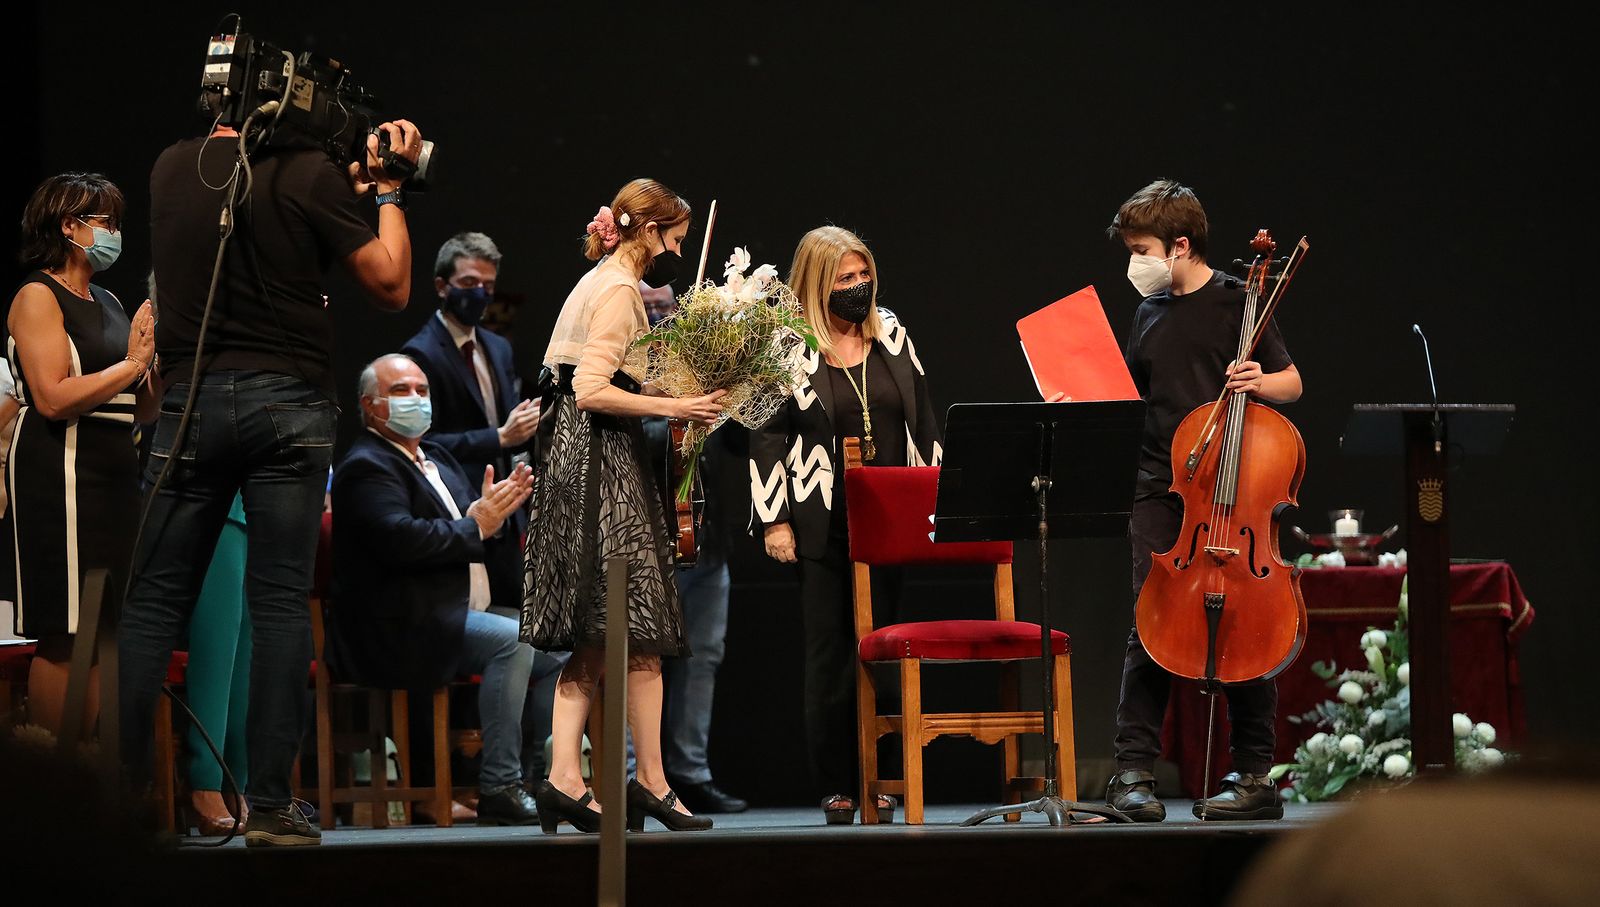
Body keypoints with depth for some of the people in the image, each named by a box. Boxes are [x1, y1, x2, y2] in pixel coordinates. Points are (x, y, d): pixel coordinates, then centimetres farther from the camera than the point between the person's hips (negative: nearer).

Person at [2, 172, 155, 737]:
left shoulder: (107, 304, 18)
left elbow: (139, 405, 20)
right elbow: (54, 398, -17)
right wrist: (131, 364, -13)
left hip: (113, 478, 8)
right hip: (60, 477, -8)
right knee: (65, 638, -9)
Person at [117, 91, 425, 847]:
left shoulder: (172, 169, 8)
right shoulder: (309, 171, -6)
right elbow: (390, 286, -3)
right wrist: (385, 190, 9)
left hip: (191, 399, 3)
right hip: (288, 400, -3)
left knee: (154, 602, 6)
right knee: (281, 602, -1)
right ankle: (269, 806, -4)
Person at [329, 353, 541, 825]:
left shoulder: (435, 456, 21)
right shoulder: (366, 467, -10)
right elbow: (401, 538, -26)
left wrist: (496, 509, -6)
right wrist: (476, 526, -16)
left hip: (460, 616, 10)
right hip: (399, 631, -10)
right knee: (512, 639, -27)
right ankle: (499, 789, -25)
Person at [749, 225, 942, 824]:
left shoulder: (890, 335, 10)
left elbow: (923, 423, 15)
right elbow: (766, 436, -3)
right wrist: (775, 521, -7)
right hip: (821, 525, -3)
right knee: (830, 651, 0)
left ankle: (873, 779, 7)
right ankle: (834, 786, 5)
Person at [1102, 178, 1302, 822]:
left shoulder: (1237, 302, -2)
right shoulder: (1149, 314, 13)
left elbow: (1291, 383, 0)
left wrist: (1259, 382, -20)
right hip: (1160, 491, 4)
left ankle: (1254, 773, 7)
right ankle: (1134, 770, -4)